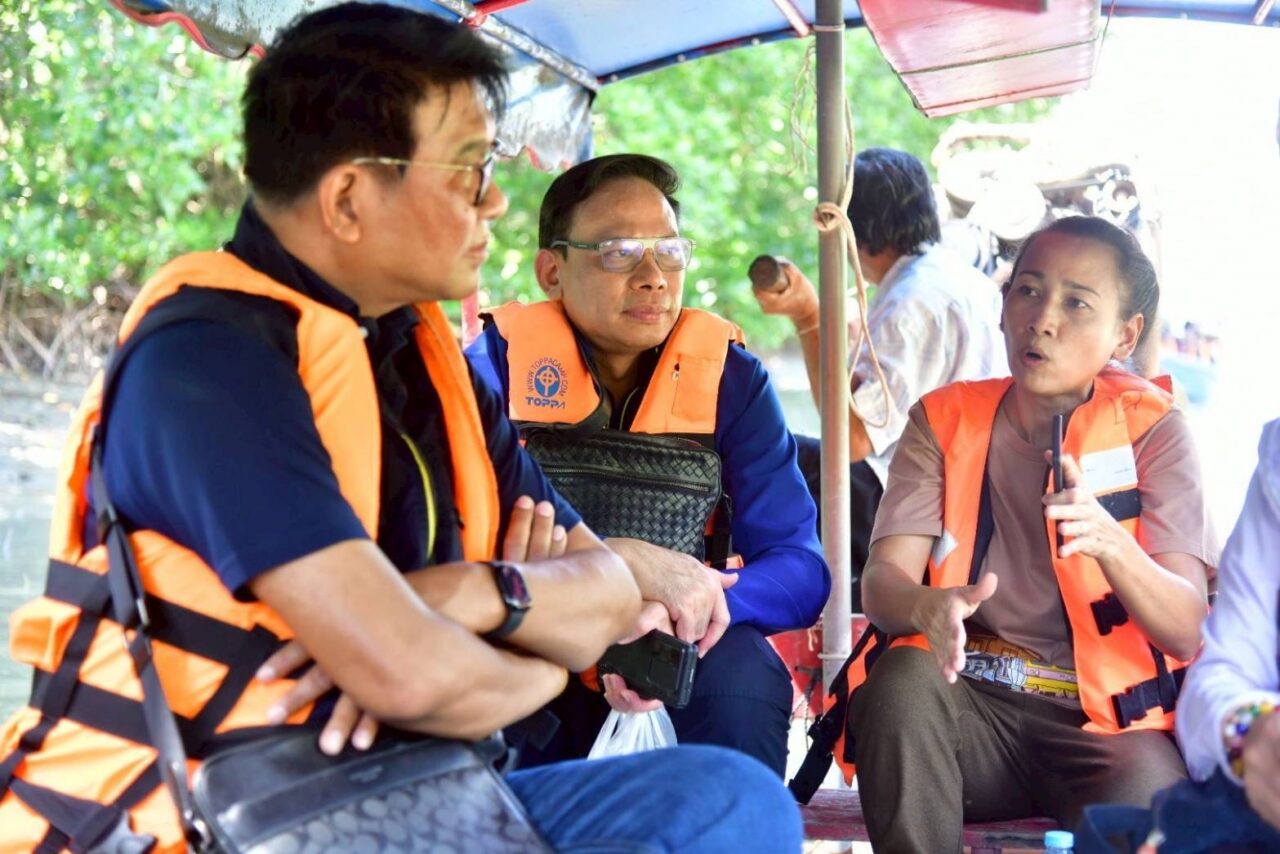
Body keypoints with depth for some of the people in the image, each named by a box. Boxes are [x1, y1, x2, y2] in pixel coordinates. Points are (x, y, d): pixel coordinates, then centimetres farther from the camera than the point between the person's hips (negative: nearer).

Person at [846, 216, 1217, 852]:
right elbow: (882, 580, -7)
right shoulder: (945, 421, 7)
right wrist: (927, 607, -32)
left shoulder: (1148, 429, 2)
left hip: (1106, 718, -2)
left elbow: (1186, 631, -8)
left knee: (1141, 798, -35)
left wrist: (1111, 544, -28)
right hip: (972, 704, 3)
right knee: (903, 677, -31)